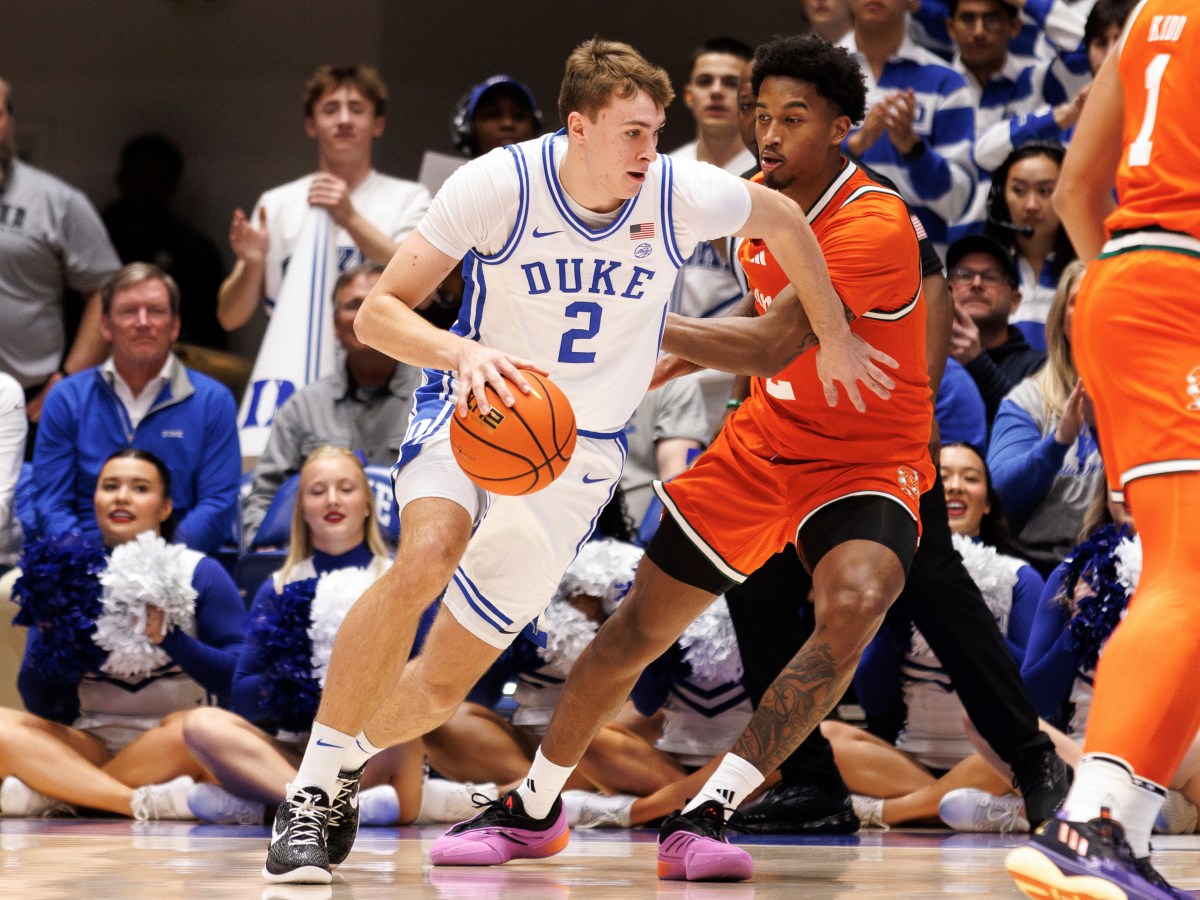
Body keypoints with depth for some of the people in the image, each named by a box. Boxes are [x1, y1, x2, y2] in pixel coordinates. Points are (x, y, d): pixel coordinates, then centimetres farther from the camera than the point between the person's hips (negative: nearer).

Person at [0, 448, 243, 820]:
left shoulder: (201, 574, 2)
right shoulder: (69, 578, 9)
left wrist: (170, 638, -19)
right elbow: (40, 706, 6)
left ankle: (49, 793, -26)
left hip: (170, 749, -2)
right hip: (92, 745, 2)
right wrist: (52, 638, -12)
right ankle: (146, 802, -35)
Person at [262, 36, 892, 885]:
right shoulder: (499, 185, -21)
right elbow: (377, 312, -20)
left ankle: (339, 762, 31)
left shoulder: (683, 194, -15)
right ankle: (309, 793, -25)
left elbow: (784, 219, 7)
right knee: (428, 555, -35)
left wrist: (833, 337, 16)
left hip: (582, 456, 3)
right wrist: (462, 351, -40)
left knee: (443, 685, 1)